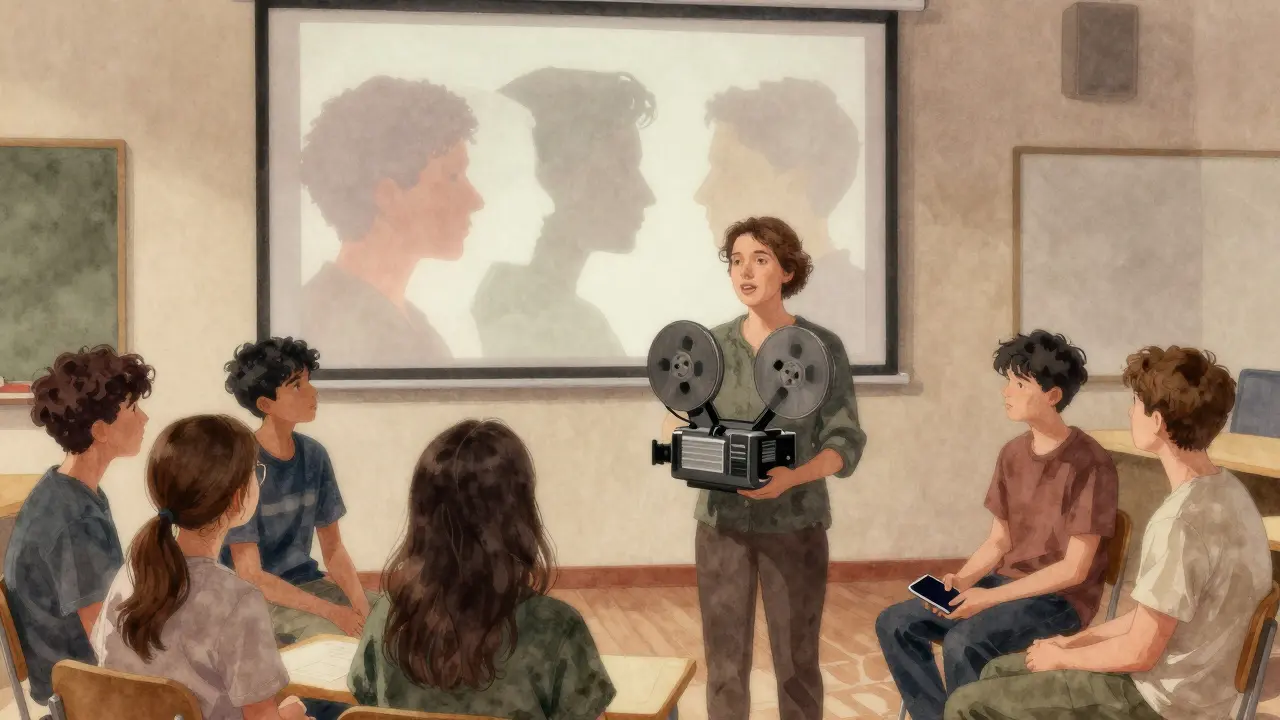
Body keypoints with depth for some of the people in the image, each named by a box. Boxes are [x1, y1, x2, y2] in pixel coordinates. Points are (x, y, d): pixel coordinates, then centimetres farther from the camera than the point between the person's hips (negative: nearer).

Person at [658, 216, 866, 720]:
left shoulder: (822, 347, -5)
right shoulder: (711, 345, 3)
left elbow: (845, 443, -8)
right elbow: (678, 422, 6)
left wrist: (791, 477, -24)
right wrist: (678, 433, -18)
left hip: (795, 524, -2)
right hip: (722, 521, 2)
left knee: (796, 661, 8)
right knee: (725, 661, 7)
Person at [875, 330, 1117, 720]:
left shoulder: (1090, 464, -17)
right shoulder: (1012, 454, 6)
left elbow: (1074, 569, -18)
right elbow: (998, 541, 11)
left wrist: (991, 598, -21)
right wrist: (961, 579, -9)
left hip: (1061, 599, -8)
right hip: (1008, 582, 8)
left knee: (963, 644, -32)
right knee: (895, 624, -6)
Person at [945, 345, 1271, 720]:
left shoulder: (1183, 522, -28)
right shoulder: (1223, 489, 3)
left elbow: (1139, 653, -23)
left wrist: (1064, 658, -5)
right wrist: (1075, 640, 10)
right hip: (1182, 684, 10)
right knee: (999, 673, 21)